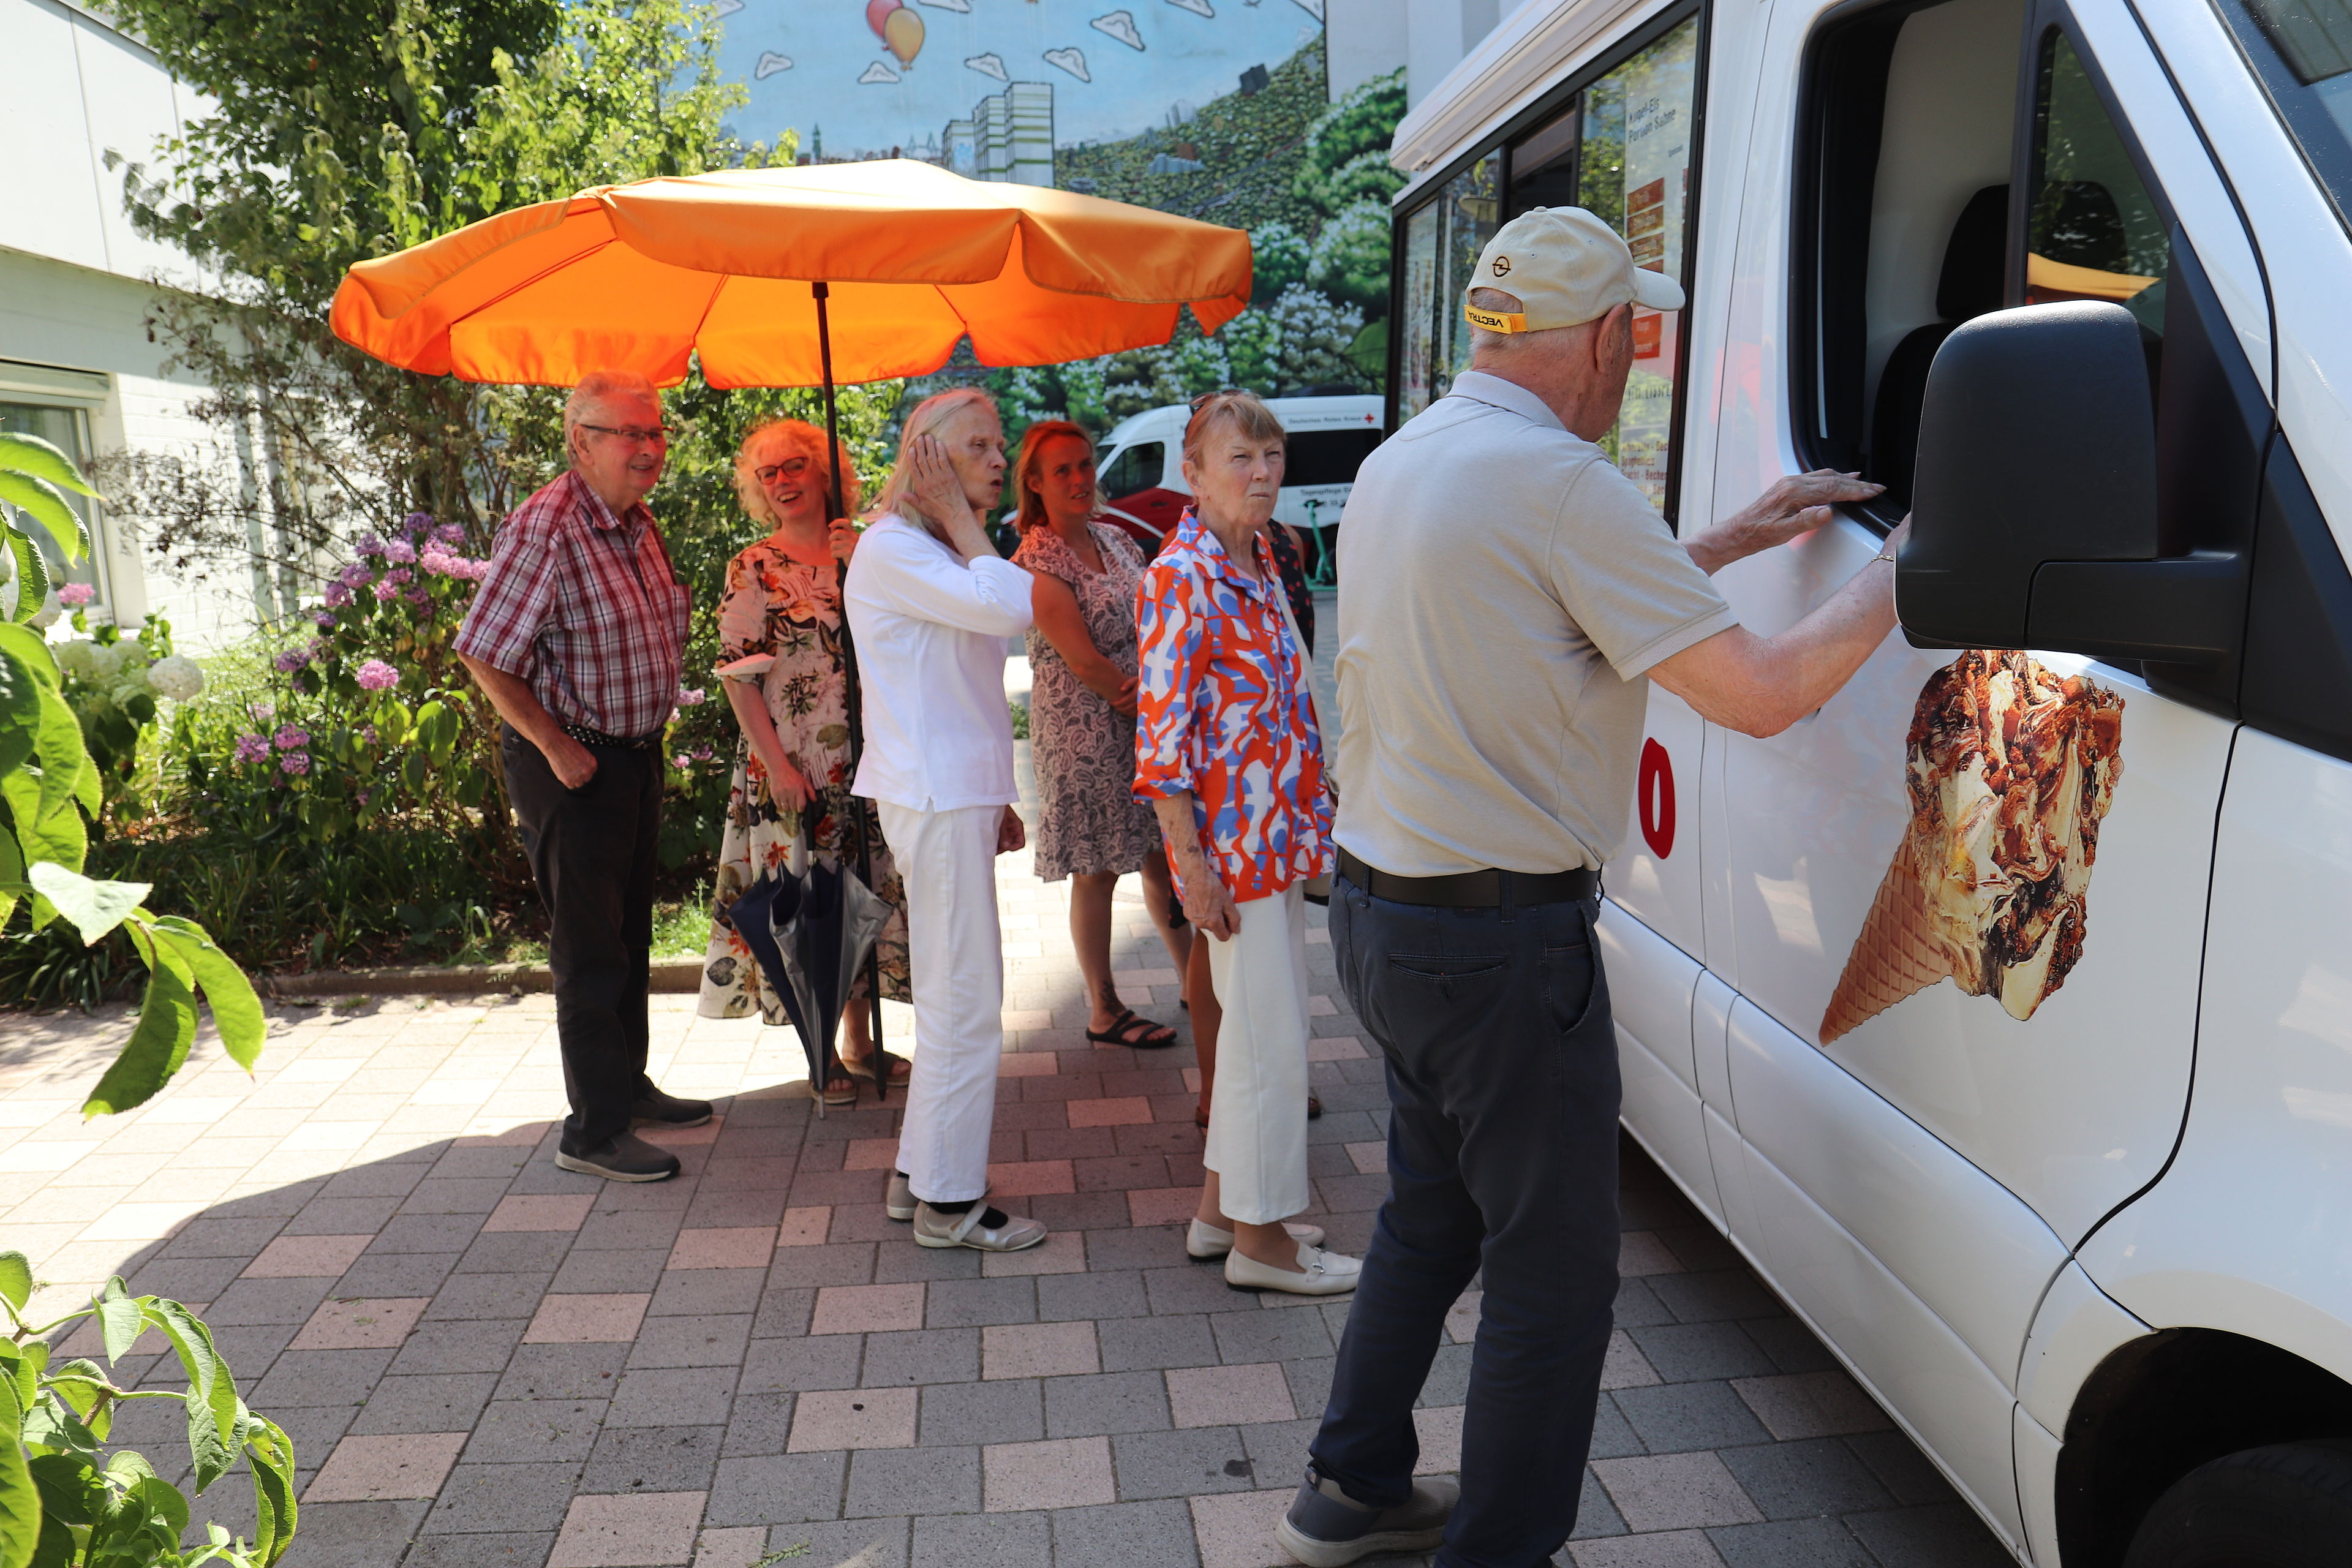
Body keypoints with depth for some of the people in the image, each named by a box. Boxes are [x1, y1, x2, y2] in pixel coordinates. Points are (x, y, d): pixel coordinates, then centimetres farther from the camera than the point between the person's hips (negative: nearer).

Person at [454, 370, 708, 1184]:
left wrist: (649, 739, 13)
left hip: (638, 753, 9)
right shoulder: (544, 528, -20)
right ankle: (593, 1131, 9)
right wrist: (557, 749, -19)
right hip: (573, 766, -9)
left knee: (630, 931, 19)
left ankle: (628, 1085, 34)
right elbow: (484, 655, -22)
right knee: (590, 948, -2)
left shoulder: (638, 523, 7)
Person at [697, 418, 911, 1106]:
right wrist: (776, 763, -14)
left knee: (867, 890, 11)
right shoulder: (754, 570, -3)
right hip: (792, 766, -4)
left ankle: (861, 1042, 26)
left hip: (867, 758, 4)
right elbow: (738, 674, -7)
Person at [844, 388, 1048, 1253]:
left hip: (957, 795, 10)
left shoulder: (937, 553, 18)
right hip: (933, 800, -10)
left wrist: (993, 796, 19)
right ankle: (948, 1202, 7)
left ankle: (920, 1175, 26)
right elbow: (1011, 606, -26)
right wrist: (958, 517, -13)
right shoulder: (889, 549, -12)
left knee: (955, 993, 15)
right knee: (965, 1001, -5)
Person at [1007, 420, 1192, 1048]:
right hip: (1084, 731, -7)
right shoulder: (1037, 561, -13)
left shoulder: (1114, 538, 9)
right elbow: (1083, 661, -16)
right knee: (1098, 872, 4)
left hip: (1145, 720, 7)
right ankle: (1104, 1013, 19)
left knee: (1164, 858, 14)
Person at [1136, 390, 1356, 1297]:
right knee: (1270, 1035, -2)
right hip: (1232, 840, -9)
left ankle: (1221, 1208, 30)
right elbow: (1162, 736, -18)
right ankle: (1258, 1239, 12)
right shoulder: (1181, 580, -15)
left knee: (1260, 1025, 16)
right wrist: (1193, 862, -20)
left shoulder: (1258, 561, 12)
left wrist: (1306, 820, 17)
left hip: (1278, 833, 9)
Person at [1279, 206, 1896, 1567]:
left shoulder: (1403, 461, 10)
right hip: (1502, 942, -10)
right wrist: (1897, 577, -2)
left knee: (1432, 1212, 24)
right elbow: (1762, 694, -18)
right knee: (1554, 1275, 6)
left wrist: (1731, 542, 21)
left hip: (1379, 906, 10)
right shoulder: (1559, 481, -19)